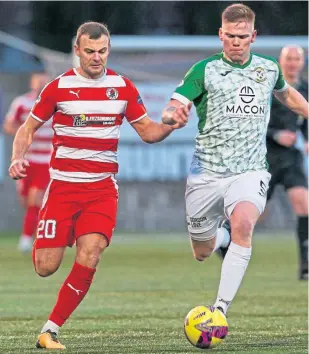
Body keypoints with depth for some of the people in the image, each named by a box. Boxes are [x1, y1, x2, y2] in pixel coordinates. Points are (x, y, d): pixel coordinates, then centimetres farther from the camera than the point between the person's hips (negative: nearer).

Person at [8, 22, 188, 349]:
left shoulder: (123, 88, 4)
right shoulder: (58, 87, -2)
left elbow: (147, 131, 10)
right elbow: (28, 129, 5)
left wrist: (170, 125, -12)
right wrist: (17, 158, -14)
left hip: (102, 188, 1)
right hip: (63, 185, -1)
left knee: (89, 257, -19)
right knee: (45, 267, -6)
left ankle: (50, 331, -9)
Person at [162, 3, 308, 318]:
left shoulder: (268, 68, 6)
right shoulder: (205, 70, -4)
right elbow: (170, 111, -12)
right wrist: (172, 115, -35)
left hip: (249, 172, 0)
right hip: (207, 172, 0)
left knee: (242, 224, -31)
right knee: (202, 253, 10)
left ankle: (221, 309, -31)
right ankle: (224, 237, 49)